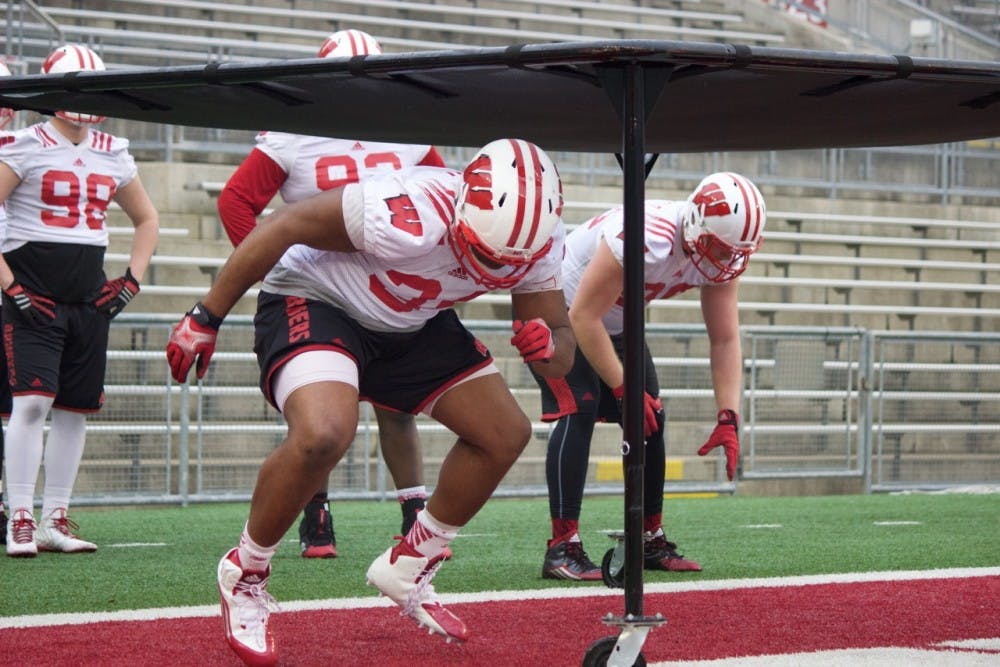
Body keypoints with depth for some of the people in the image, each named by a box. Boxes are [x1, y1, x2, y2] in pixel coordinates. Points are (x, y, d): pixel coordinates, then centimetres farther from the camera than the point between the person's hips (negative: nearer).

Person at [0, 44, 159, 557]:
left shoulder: (113, 155, 11)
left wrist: (131, 281, 11)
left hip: (89, 297, 5)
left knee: (75, 409, 5)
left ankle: (55, 520, 13)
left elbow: (147, 220, 24)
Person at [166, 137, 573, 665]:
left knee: (506, 435, 2)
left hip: (408, 324, 7)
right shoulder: (409, 216, -37)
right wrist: (206, 319, -20)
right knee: (323, 435, -33)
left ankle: (408, 568, 20)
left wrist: (549, 347, -33)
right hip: (314, 299, -7)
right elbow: (283, 227, -27)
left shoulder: (532, 245, -16)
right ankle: (245, 575, -8)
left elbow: (563, 350, -6)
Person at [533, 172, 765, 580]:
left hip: (614, 321, 8)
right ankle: (562, 548, -21)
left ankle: (651, 541, 14)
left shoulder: (720, 253, -15)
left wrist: (729, 419, -15)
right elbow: (584, 318, -31)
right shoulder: (644, 240, -39)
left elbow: (725, 340, -8)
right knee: (578, 410, -21)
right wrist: (624, 389, -25)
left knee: (650, 416, 2)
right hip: (557, 311, -8)